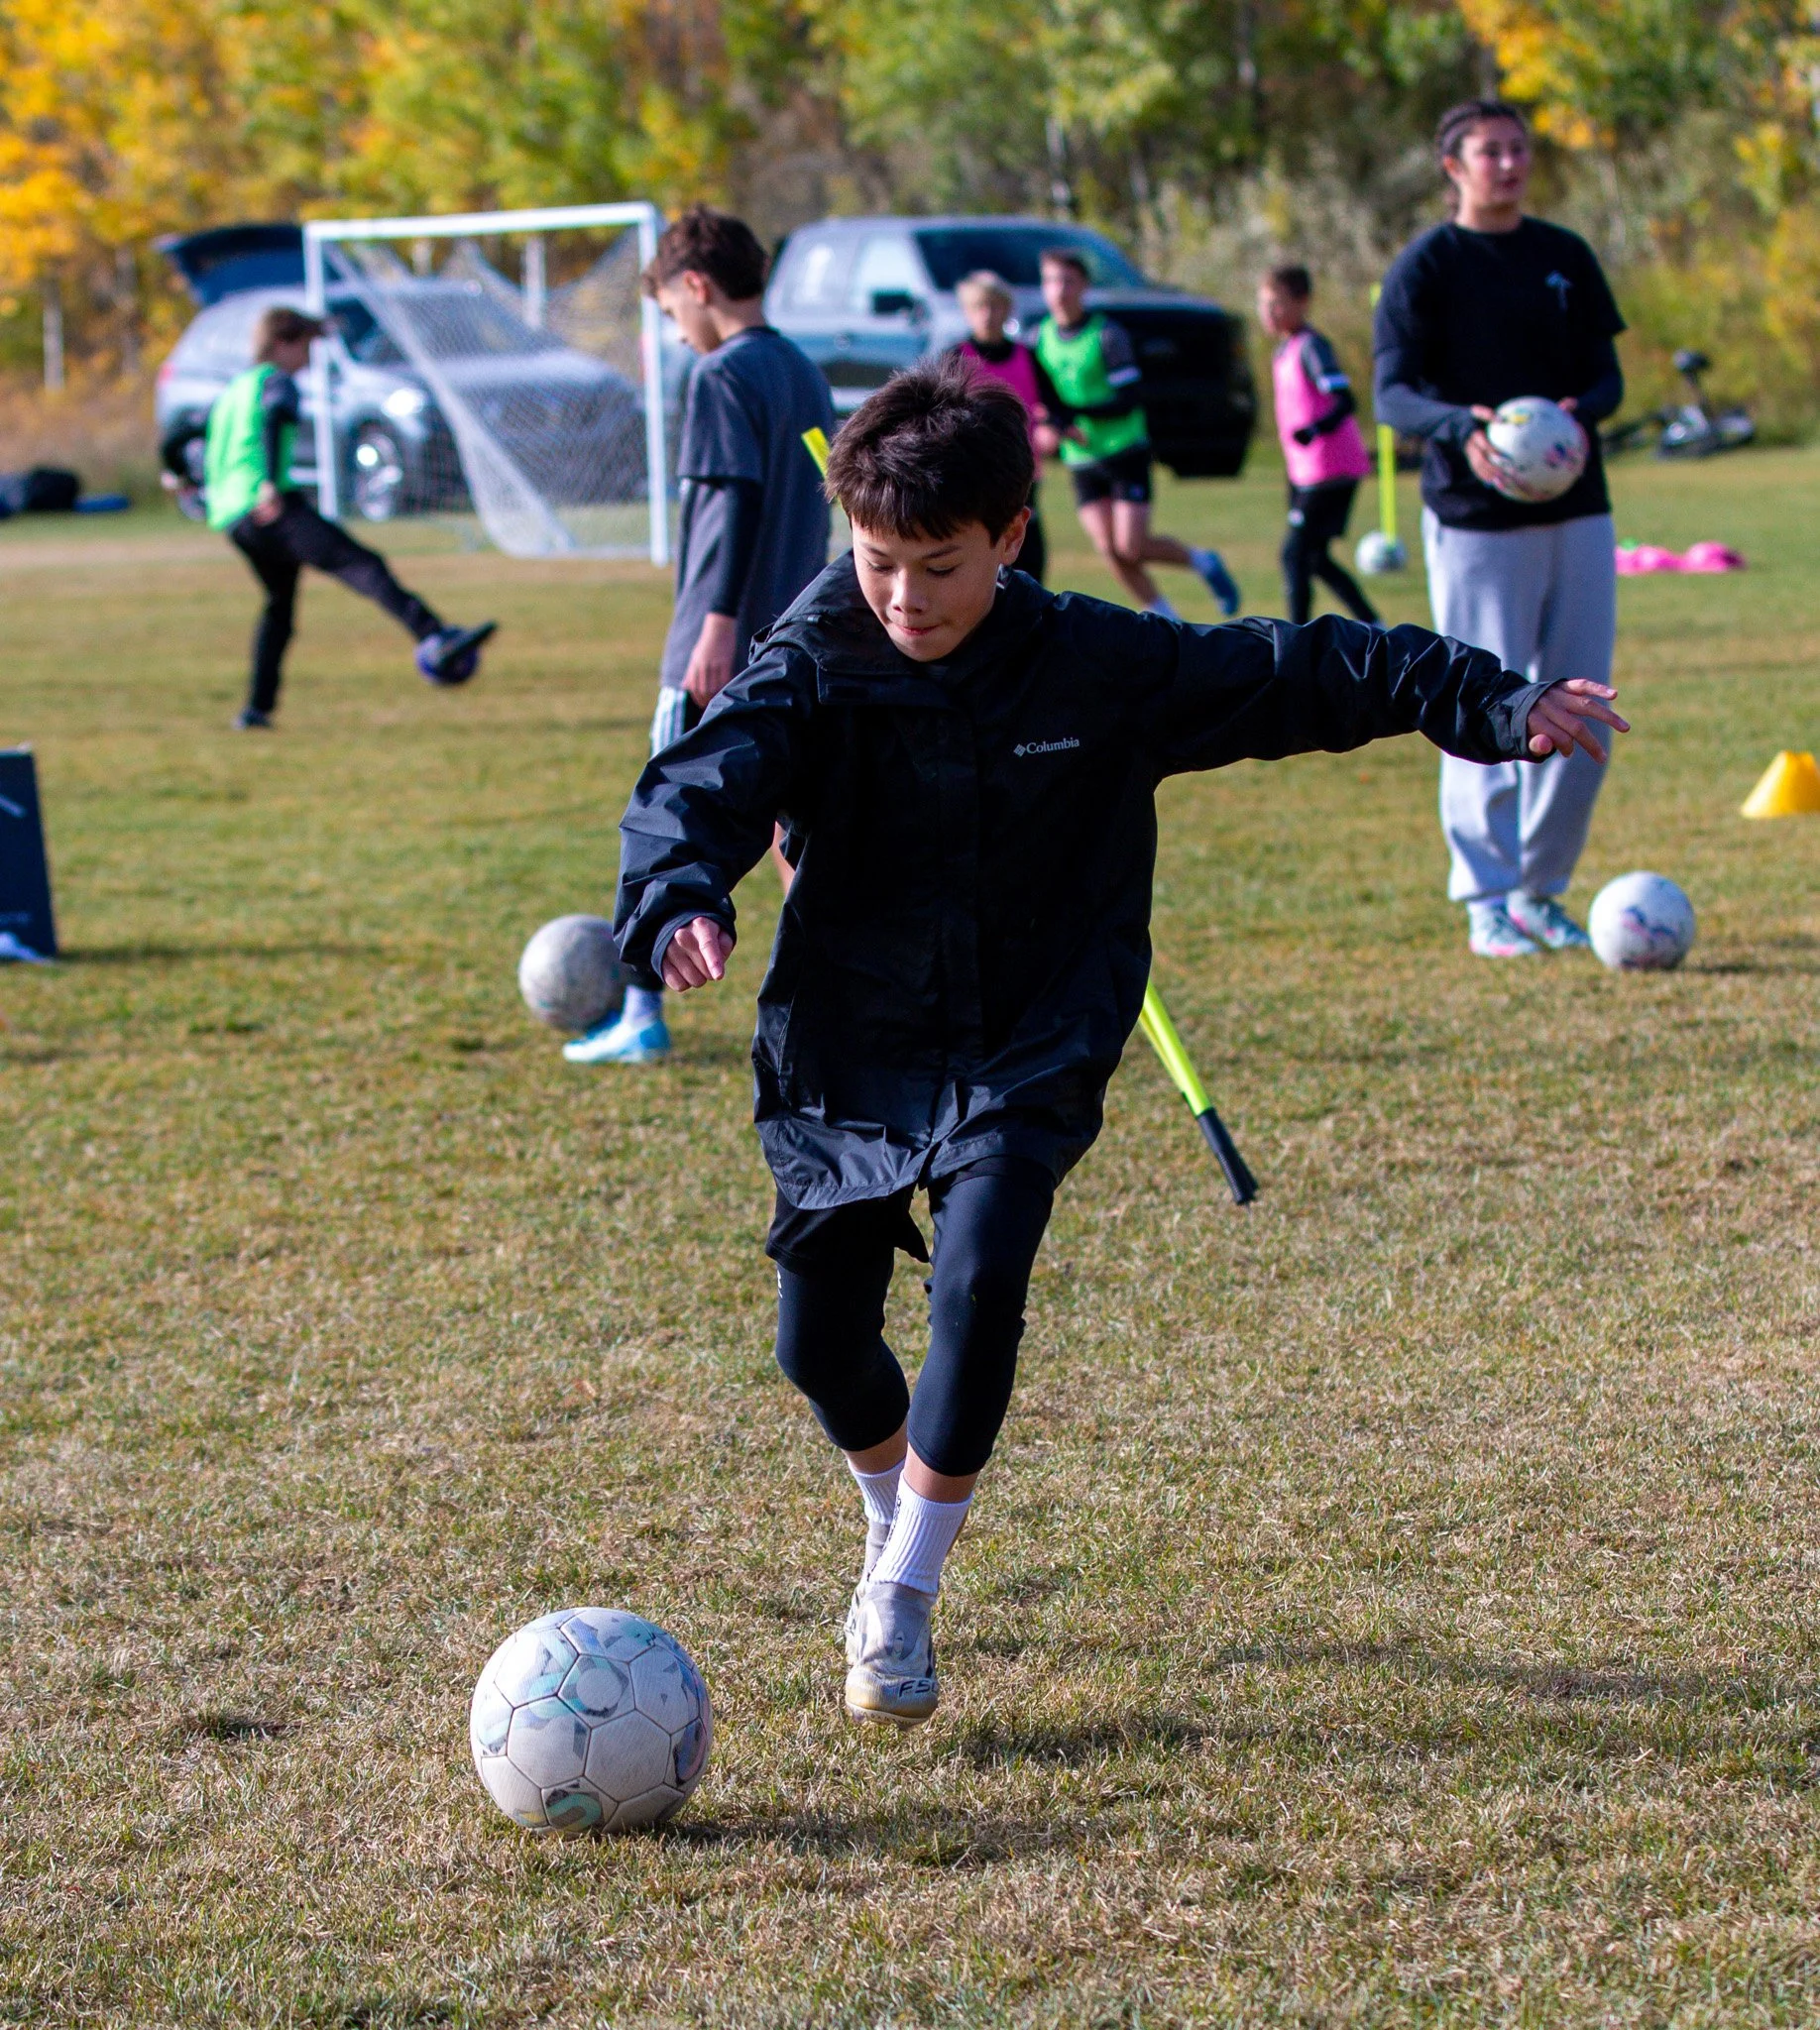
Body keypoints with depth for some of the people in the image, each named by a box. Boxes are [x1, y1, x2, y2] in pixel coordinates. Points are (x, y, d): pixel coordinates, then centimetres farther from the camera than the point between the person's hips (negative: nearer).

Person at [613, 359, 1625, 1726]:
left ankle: (904, 1596, -8)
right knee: (821, 1337, 3)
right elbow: (705, 779, -26)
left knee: (981, 1272, -23)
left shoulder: (1101, 668, -6)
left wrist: (1492, 706, 2)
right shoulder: (817, 667, -11)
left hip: (1025, 1054, -1)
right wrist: (680, 900, -48)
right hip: (849, 1050, 1)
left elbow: (1292, 678, 3)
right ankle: (898, 1522, 38)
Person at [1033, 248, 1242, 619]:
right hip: (1080, 460, 4)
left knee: (1132, 548, -11)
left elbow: (1131, 397, -16)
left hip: (1125, 452, -4)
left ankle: (1202, 563, 16)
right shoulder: (1039, 337, 3)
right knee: (1110, 551, -5)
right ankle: (1165, 621, 8)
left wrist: (1076, 411, -26)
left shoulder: (1107, 335, -11)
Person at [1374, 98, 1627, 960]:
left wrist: (1582, 413, -13)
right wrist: (1459, 427, -30)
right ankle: (1487, 900, 1)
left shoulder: (1566, 257, 11)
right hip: (1475, 519, -5)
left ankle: (1540, 889, 17)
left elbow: (1606, 372, 11)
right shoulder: (1424, 267, -2)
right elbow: (1391, 391, -9)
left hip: (1577, 509, 5)